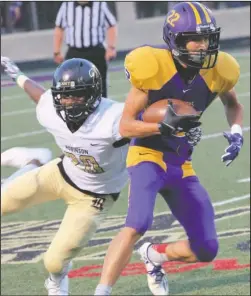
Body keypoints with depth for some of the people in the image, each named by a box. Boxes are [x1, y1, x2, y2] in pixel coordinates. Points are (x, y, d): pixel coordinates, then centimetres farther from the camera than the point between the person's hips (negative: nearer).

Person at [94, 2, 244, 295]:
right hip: (148, 156, -5)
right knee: (137, 225, -30)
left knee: (206, 249, 2)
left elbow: (232, 103, 19)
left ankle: (154, 255, 32)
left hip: (181, 166, 5)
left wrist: (236, 132, -1)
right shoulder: (154, 68, -19)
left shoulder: (216, 72, -6)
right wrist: (163, 126, -30)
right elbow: (125, 126, -14)